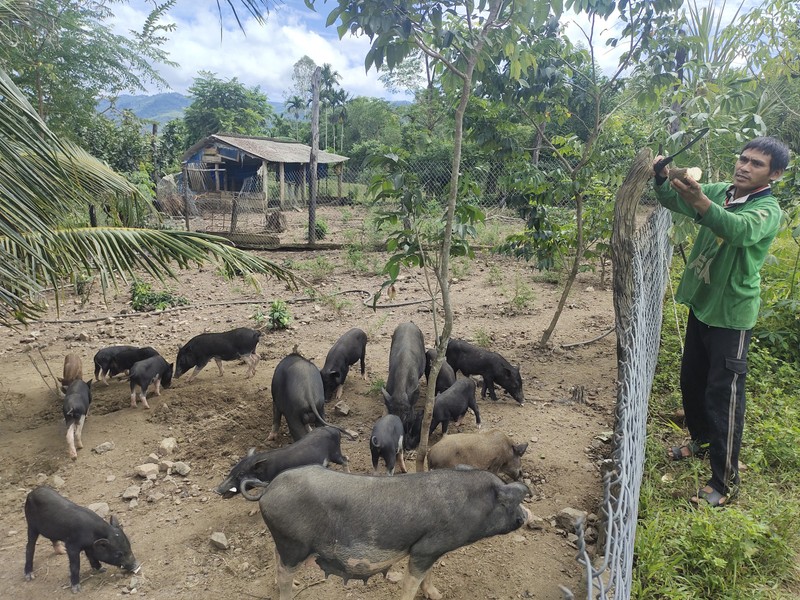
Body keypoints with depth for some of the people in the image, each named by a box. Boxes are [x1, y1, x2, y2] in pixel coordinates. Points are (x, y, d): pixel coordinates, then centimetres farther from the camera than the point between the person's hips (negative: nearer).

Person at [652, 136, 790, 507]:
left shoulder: (768, 210, -16)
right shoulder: (719, 192, 4)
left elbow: (739, 229, -39)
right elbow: (673, 201, -7)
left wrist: (701, 204, -57)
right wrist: (663, 178, -29)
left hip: (732, 313, -7)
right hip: (701, 304, 7)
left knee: (723, 394, -3)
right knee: (691, 380, 19)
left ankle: (725, 480, 8)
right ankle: (701, 439, 43)